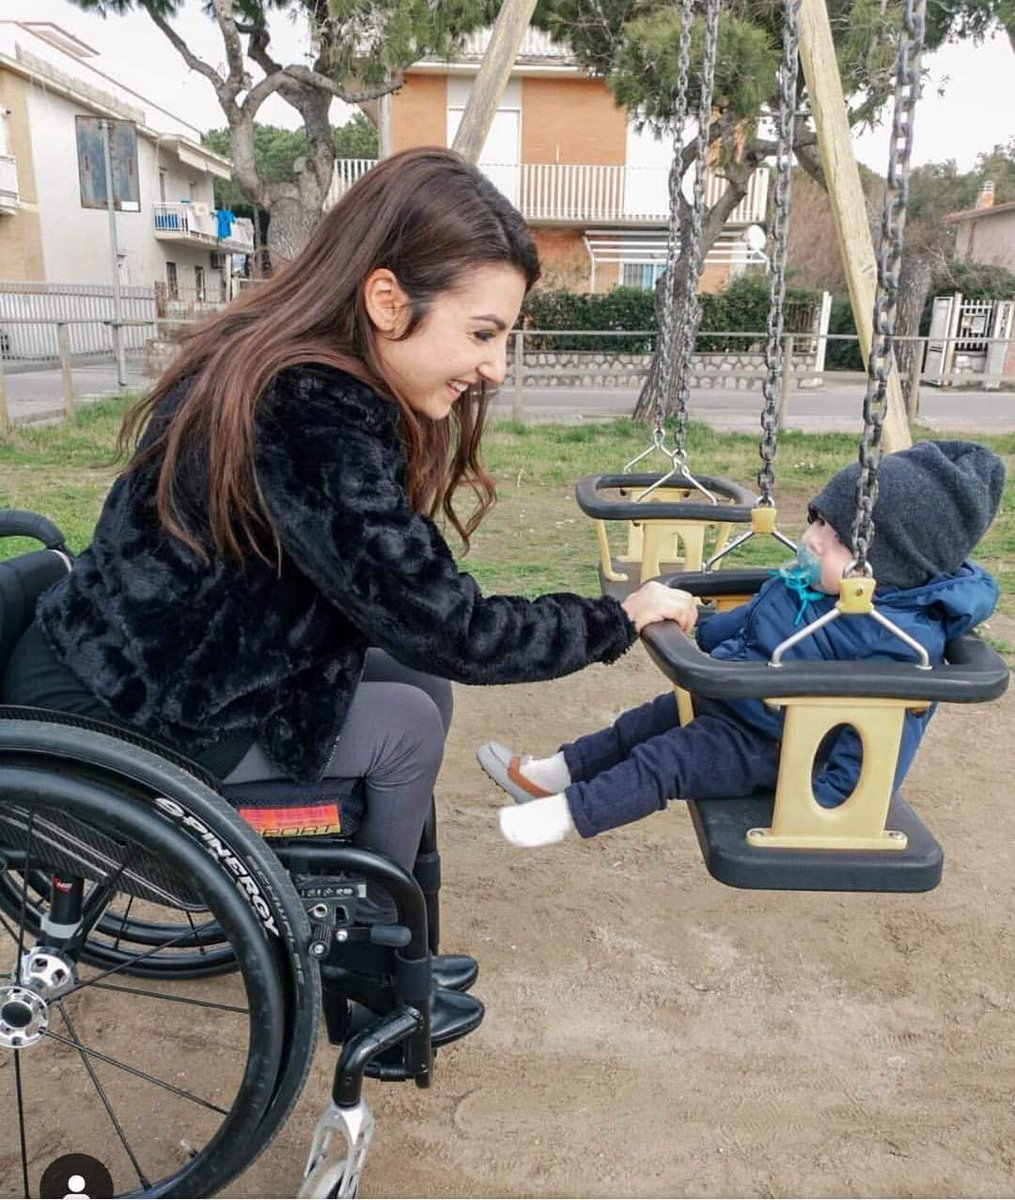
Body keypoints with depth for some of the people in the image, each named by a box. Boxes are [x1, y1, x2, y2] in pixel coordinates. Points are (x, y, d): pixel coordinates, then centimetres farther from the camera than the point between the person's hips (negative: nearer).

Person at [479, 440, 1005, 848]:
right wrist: (697, 630, 13)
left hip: (771, 749, -9)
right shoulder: (806, 581, -3)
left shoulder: (901, 642, -28)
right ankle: (554, 772, 20)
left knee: (663, 760, -17)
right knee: (645, 722, 11)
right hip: (725, 697, 9)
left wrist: (824, 812, -28)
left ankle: (567, 812, -8)